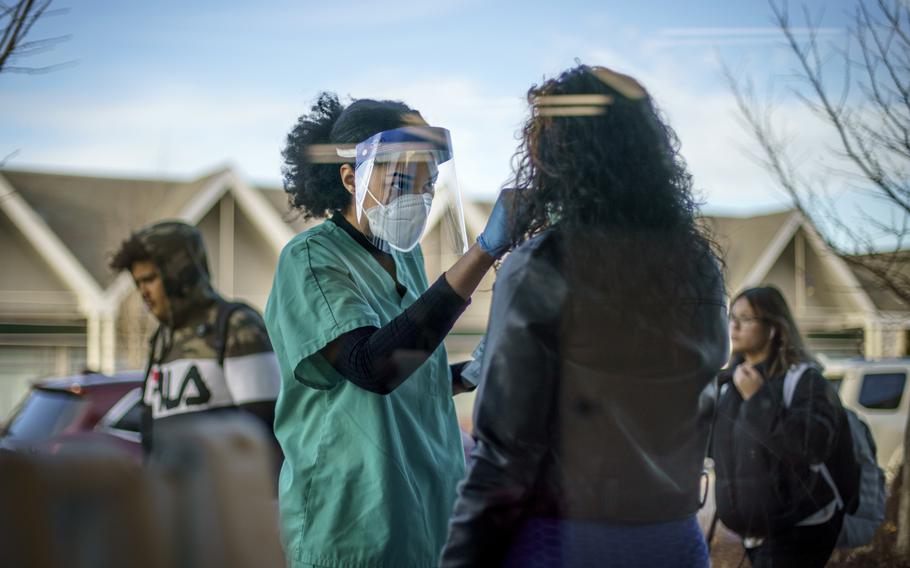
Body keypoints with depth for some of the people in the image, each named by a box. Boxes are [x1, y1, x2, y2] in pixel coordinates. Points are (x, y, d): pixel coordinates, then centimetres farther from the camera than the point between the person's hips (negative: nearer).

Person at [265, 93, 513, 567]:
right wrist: (484, 252, -34)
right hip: (355, 525, -7)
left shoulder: (405, 255, 8)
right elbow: (372, 366, -31)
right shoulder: (311, 258, -14)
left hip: (428, 505, 7)